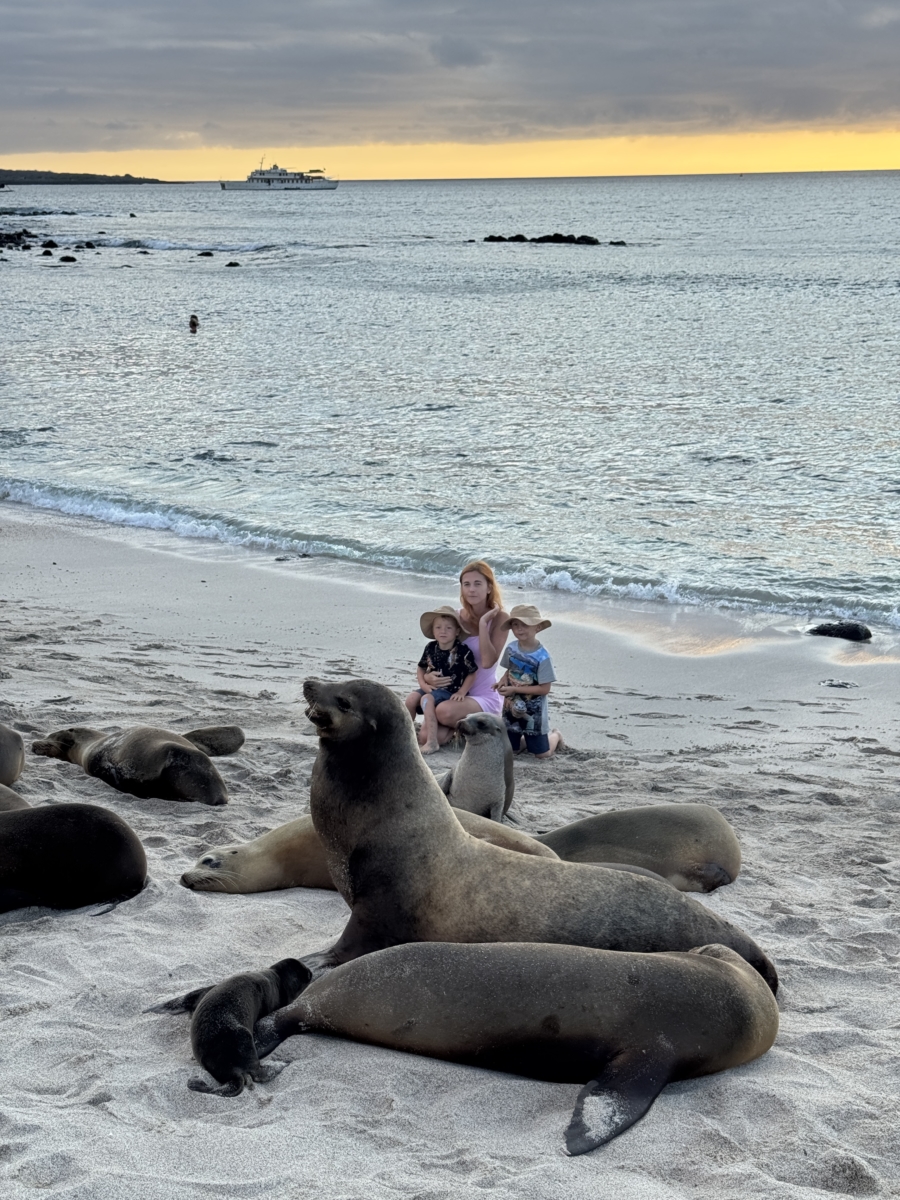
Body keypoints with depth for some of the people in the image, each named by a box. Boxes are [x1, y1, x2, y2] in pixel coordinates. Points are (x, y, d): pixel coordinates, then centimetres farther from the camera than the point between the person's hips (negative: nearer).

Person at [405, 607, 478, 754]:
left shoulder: (463, 651, -11)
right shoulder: (431, 648, 4)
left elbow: (472, 674, -4)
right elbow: (421, 667, 18)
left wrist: (462, 692, -12)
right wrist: (423, 684, 2)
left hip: (451, 691, -6)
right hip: (432, 688, 6)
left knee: (427, 699, -30)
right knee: (411, 698, -18)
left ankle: (432, 741, -33)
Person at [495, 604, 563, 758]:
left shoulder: (542, 657, -21)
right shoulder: (511, 648, -5)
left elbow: (544, 688, -20)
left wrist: (515, 689, -21)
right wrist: (503, 681, -10)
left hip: (533, 711, -4)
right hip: (512, 707, 4)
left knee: (542, 754, 5)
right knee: (509, 750, 9)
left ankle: (555, 735, 35)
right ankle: (526, 739, 38)